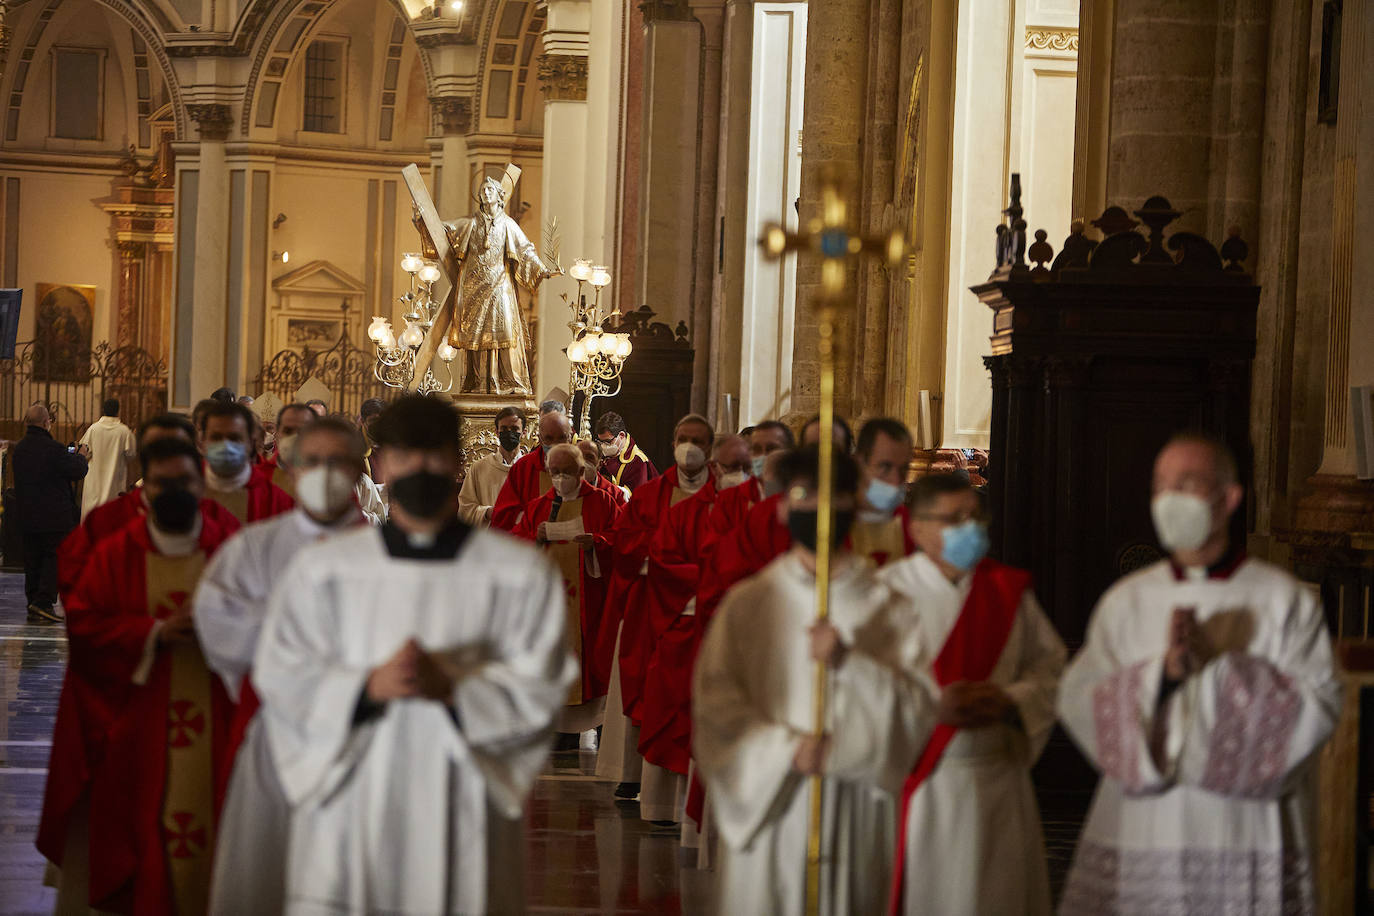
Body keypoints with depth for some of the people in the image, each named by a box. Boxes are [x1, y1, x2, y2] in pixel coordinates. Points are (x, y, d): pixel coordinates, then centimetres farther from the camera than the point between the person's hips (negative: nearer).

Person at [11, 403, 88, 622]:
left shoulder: (19, 448, 7)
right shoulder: (54, 448, -17)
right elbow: (78, 471, -14)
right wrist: (80, 456, 9)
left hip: (26, 515, 7)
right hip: (54, 516, -7)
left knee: (32, 560, 11)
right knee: (55, 556, -1)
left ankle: (33, 604, 13)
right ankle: (44, 602, -11)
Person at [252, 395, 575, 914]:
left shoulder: (518, 573, 5)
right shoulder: (323, 569, 9)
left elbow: (541, 686, 0)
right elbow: (280, 675, 3)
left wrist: (452, 687, -17)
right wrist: (370, 685, -15)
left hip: (461, 813, -1)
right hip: (351, 807, 1)